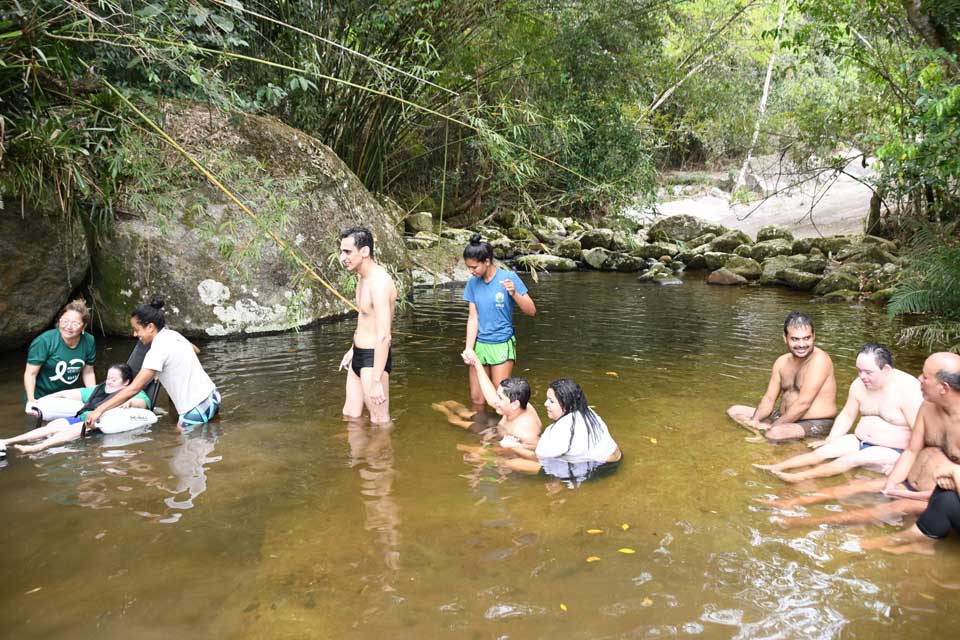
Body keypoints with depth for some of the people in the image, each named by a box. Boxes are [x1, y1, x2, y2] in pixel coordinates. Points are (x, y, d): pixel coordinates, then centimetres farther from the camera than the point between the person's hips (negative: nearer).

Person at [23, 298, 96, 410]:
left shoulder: (89, 341, -10)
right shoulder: (44, 341, -22)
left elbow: (88, 372, 1)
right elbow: (30, 373, -18)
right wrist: (31, 399, -28)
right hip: (41, 398, -3)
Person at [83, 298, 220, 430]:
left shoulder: (157, 350, -17)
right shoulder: (173, 334, 7)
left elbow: (134, 388, -20)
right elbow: (196, 350, 29)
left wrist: (99, 410, -19)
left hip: (197, 408, -9)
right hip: (211, 396, 9)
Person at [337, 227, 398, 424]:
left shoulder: (380, 282, -25)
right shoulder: (362, 276, 7)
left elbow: (384, 336, -29)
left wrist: (376, 381, -30)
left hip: (373, 359, -10)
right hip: (358, 356, 10)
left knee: (379, 420, 1)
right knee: (350, 414, 20)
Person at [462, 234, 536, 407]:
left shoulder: (508, 277, -11)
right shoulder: (473, 283, 0)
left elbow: (531, 311, -9)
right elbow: (473, 318, 0)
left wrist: (514, 293, -26)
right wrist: (468, 348, -10)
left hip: (502, 344, -4)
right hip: (479, 345, 4)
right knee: (476, 399, 8)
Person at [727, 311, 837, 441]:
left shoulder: (819, 359, -19)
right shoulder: (782, 361, 6)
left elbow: (803, 403, -24)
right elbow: (769, 398, 5)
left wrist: (772, 426, -21)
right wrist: (755, 421, -15)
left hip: (816, 425, -8)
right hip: (786, 418, 8)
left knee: (774, 433, -37)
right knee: (734, 411, 6)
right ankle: (762, 435, -11)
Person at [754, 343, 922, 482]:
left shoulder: (908, 389, -21)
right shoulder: (859, 385, -1)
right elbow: (847, 416, 11)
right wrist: (829, 440, 2)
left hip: (893, 451, -6)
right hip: (860, 442, 6)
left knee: (852, 459, -30)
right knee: (822, 451, -15)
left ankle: (799, 477, -40)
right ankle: (776, 468, -26)